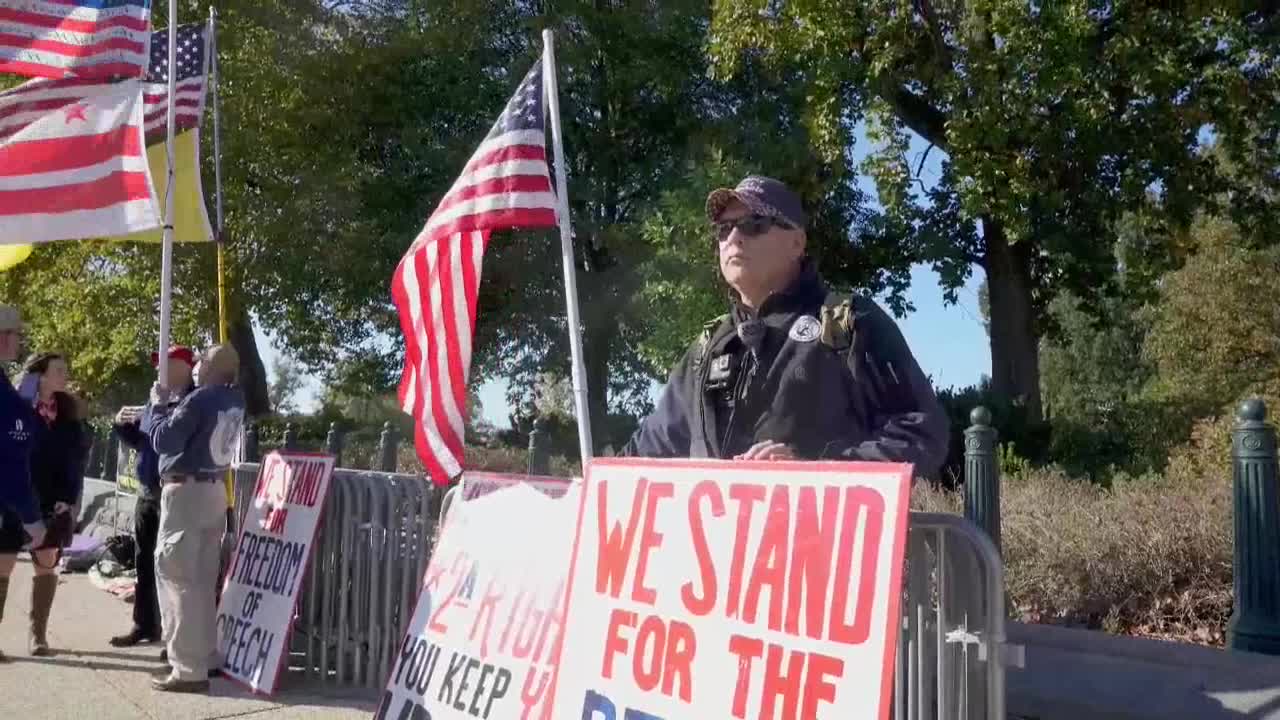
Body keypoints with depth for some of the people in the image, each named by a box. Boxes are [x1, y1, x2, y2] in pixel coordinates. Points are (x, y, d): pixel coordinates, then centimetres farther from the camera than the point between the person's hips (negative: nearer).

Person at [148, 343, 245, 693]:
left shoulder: (199, 400, -17)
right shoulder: (236, 399, 6)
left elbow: (163, 441, -11)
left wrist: (159, 404, 2)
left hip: (185, 492, -8)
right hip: (214, 491, 8)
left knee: (177, 575, -4)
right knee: (202, 580, 15)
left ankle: (189, 669, -4)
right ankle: (206, 656, 21)